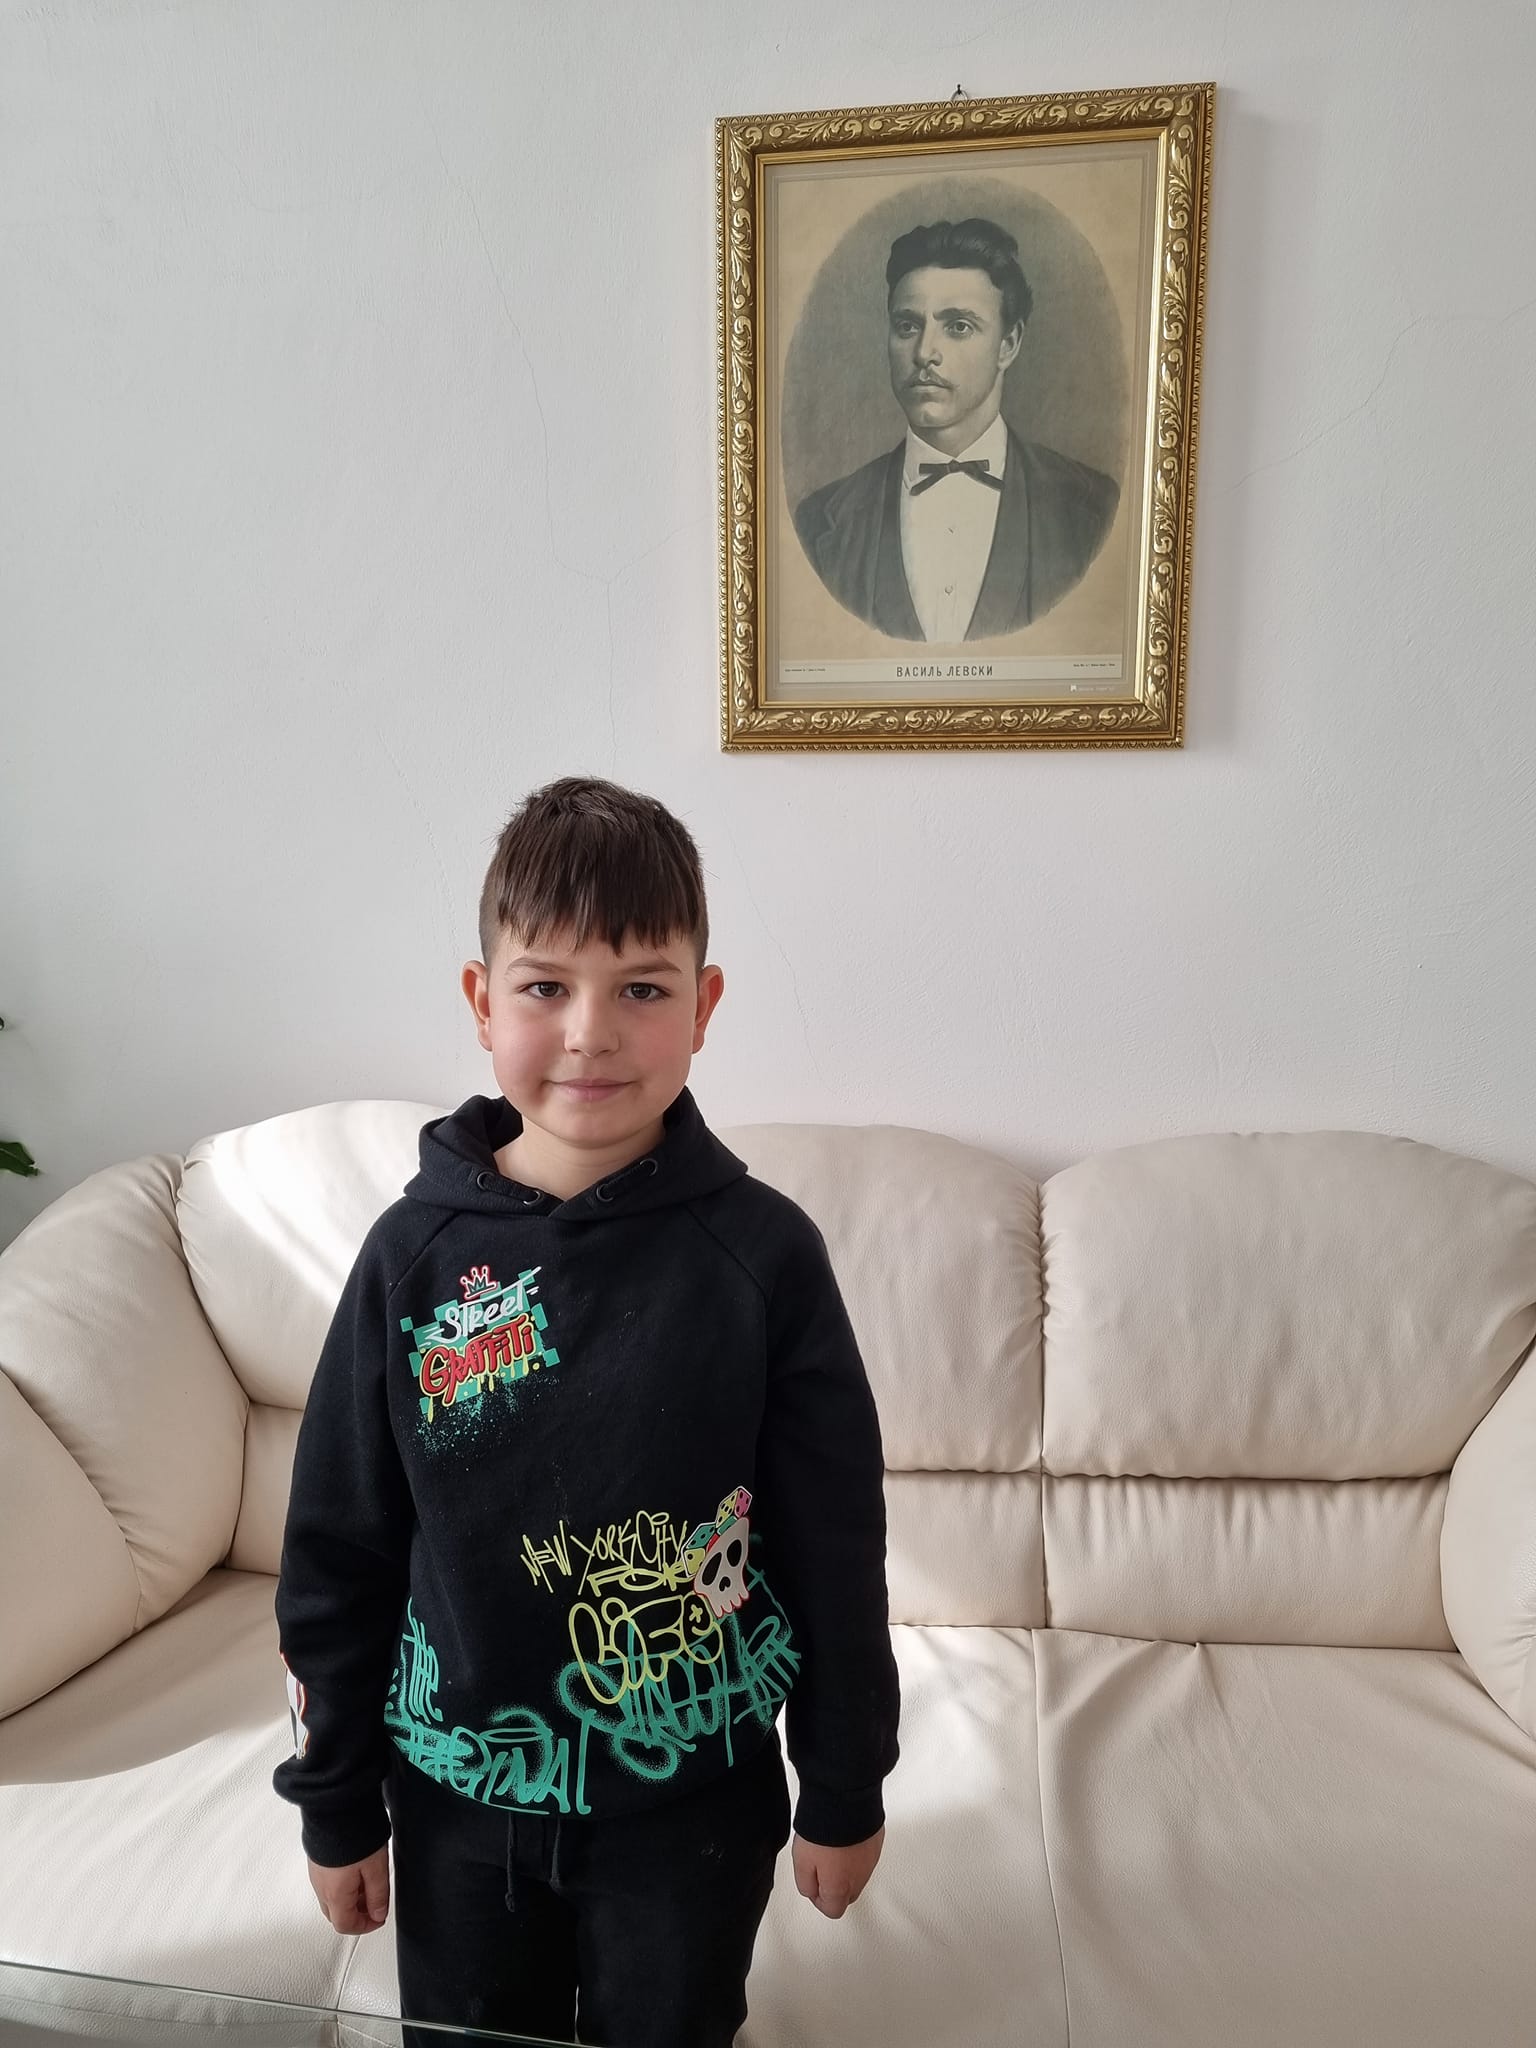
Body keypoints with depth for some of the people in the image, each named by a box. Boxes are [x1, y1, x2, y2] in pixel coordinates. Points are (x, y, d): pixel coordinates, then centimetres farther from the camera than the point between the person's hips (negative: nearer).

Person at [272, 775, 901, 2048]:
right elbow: (337, 1549, -3)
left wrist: (846, 1790, 0)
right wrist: (335, 1802, 4)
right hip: (461, 1796, 2)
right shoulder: (417, 1251, -12)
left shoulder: (764, 1252, -17)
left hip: (691, 1794, -1)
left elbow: (836, 1543, -8)